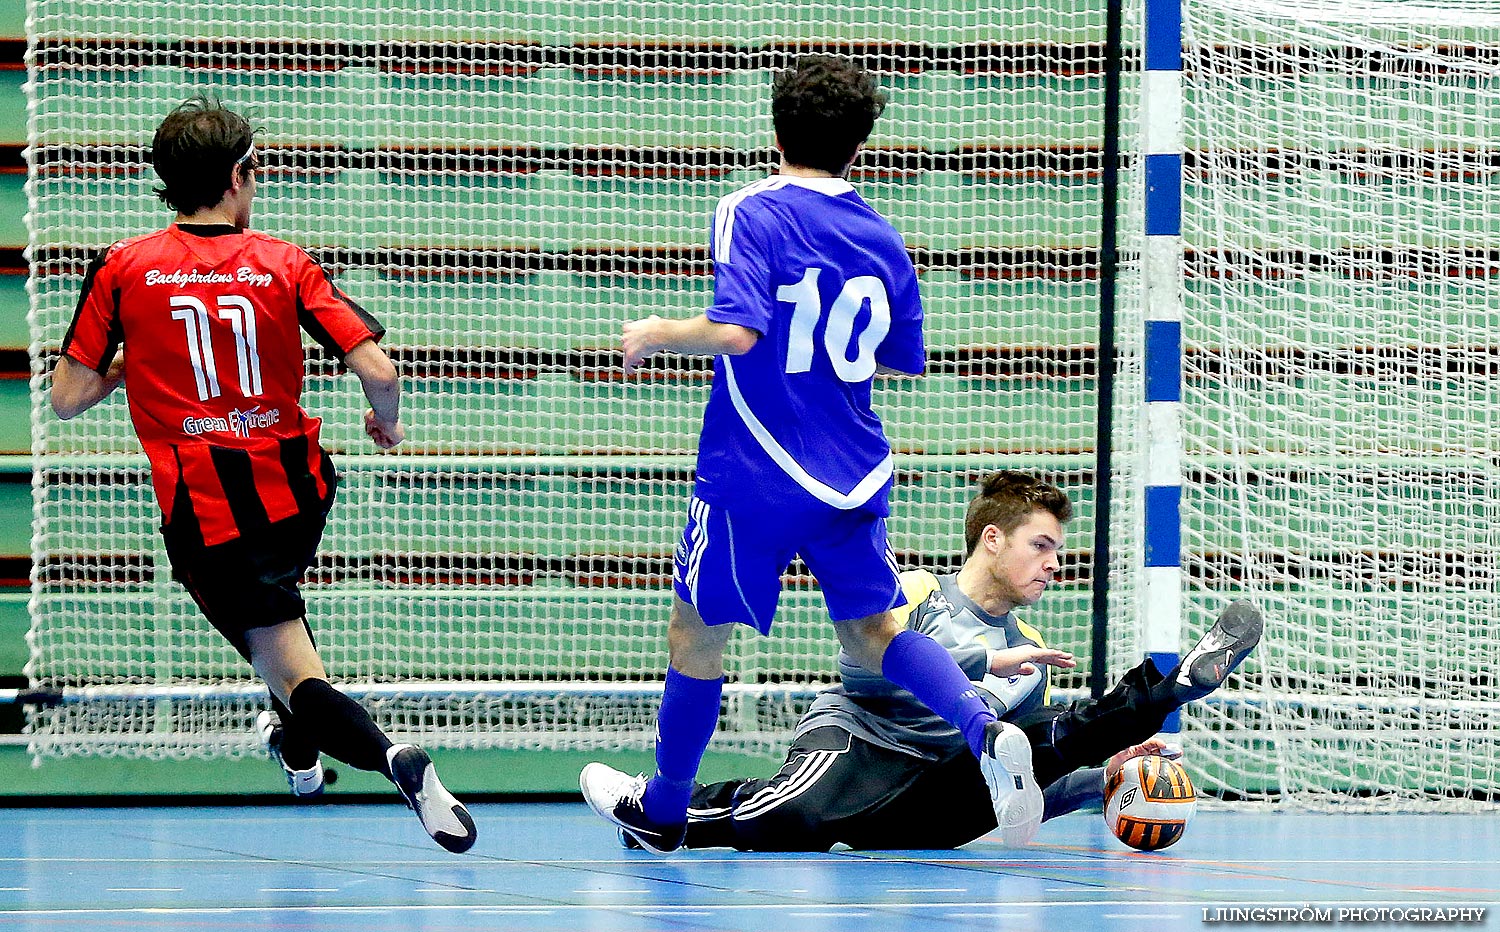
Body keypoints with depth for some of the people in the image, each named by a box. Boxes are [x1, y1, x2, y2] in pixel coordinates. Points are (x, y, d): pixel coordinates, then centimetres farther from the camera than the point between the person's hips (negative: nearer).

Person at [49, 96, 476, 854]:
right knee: (272, 594, 39)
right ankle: (300, 748, 50)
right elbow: (379, 371, -10)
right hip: (299, 491, 3)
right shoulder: (285, 266, -3)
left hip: (204, 518, -3)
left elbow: (67, 399, -3)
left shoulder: (121, 269, -4)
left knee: (299, 684, -5)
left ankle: (390, 756, -34)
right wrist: (387, 422, 13)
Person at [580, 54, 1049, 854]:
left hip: (754, 478, -5)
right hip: (854, 476, 5)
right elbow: (901, 361, 15)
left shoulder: (752, 214, -12)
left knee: (696, 631, 12)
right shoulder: (880, 239, 6)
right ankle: (987, 733, -15)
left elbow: (736, 332, -25)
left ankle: (662, 809, 25)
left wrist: (658, 335, -8)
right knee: (873, 631, 11)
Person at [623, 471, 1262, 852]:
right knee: (794, 820, -38)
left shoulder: (1030, 654, 25)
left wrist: (1101, 777, 9)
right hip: (855, 741, -4)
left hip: (929, 802, 4)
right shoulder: (917, 592, 9)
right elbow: (857, 663, -12)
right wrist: (985, 661, -13)